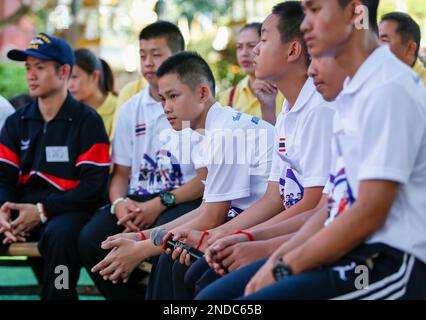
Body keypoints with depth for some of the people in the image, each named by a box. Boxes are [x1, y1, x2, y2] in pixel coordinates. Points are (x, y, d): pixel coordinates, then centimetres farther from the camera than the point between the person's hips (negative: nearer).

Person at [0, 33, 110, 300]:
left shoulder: (87, 121, -1)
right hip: (23, 209, 5)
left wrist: (42, 210, -17)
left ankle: (57, 295, -21)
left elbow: (94, 185, -8)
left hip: (69, 209, -5)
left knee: (59, 234, -38)